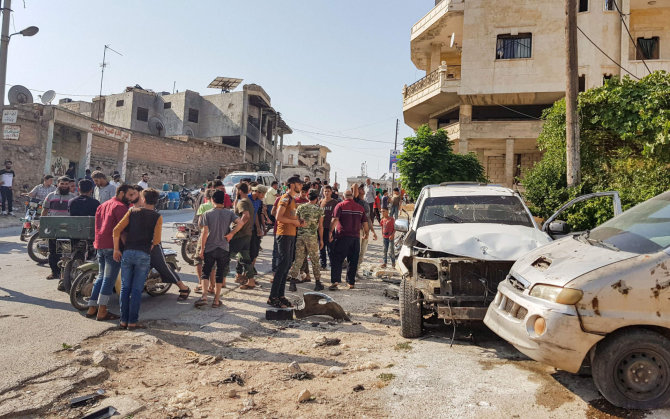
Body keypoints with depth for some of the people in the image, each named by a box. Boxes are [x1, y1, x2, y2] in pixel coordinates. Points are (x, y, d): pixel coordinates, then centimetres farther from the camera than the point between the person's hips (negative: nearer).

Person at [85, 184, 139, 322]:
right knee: (109, 278, -5)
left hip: (100, 245, 9)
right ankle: (102, 311, -4)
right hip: (113, 246, -9)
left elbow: (98, 225, 21)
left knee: (101, 276, 17)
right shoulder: (120, 206, -9)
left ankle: (92, 308, 18)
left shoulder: (102, 206, 20)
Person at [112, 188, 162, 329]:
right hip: (144, 255, -2)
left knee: (125, 288, 11)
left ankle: (123, 320, 16)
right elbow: (156, 240, -9)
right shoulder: (157, 217, 0)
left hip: (127, 253, 2)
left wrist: (116, 249, 7)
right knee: (137, 290, 4)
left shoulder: (132, 211, 6)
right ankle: (132, 322, 7)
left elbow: (116, 230, -2)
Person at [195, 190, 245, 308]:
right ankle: (216, 300, 11)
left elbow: (205, 232, -9)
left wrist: (202, 249, -3)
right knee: (220, 274, 9)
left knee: (205, 273, 9)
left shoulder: (207, 214, -5)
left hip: (210, 248, -1)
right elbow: (240, 223, -16)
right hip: (224, 248, 1)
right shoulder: (229, 213, -1)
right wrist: (231, 234, -5)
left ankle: (204, 296, -6)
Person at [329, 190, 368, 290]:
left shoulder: (340, 205, -1)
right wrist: (366, 233, 25)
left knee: (337, 260, -1)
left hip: (342, 236, -3)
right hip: (356, 237, 3)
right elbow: (365, 223, 11)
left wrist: (331, 232, -7)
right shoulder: (360, 208, 9)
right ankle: (351, 282, 16)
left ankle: (335, 281, -13)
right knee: (353, 261, 12)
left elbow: (335, 220, -12)